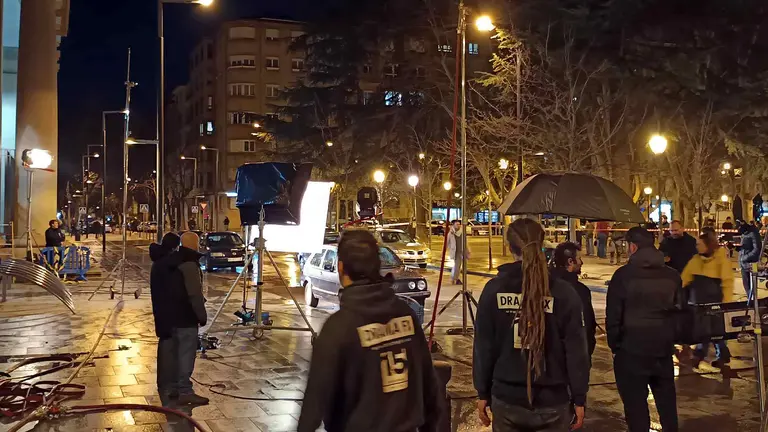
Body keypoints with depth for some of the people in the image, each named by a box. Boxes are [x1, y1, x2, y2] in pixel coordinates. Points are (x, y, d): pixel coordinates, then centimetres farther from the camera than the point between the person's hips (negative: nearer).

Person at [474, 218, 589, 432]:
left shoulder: (494, 289, -6)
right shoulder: (563, 292, -9)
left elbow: (483, 347, -2)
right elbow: (576, 351, -7)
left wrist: (483, 393, 8)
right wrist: (579, 399, 4)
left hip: (506, 400, 1)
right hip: (552, 402, -1)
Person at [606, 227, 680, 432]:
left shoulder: (623, 275, -12)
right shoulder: (672, 275, 4)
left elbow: (613, 315, -11)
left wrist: (615, 345, 0)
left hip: (632, 349, -5)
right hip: (663, 348, 5)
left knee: (636, 404, 3)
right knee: (667, 400, 20)